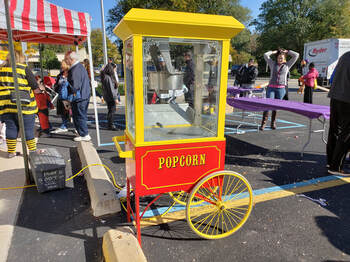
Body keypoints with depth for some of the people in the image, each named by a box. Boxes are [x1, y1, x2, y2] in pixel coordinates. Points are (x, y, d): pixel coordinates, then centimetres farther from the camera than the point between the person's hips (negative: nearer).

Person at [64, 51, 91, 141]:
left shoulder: (74, 70, -19)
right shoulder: (81, 66, 13)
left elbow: (74, 86, -23)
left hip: (79, 97, -10)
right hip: (85, 96, 10)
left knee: (79, 117, 0)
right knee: (83, 116, 18)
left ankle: (84, 135, 6)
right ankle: (84, 133, 29)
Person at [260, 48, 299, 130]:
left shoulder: (287, 65, 11)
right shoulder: (273, 64, 10)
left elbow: (296, 55, 11)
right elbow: (265, 55, 8)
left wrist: (286, 51, 15)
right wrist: (274, 52, 14)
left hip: (281, 89, 1)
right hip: (271, 87, -1)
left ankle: (273, 123, 18)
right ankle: (263, 123, -8)